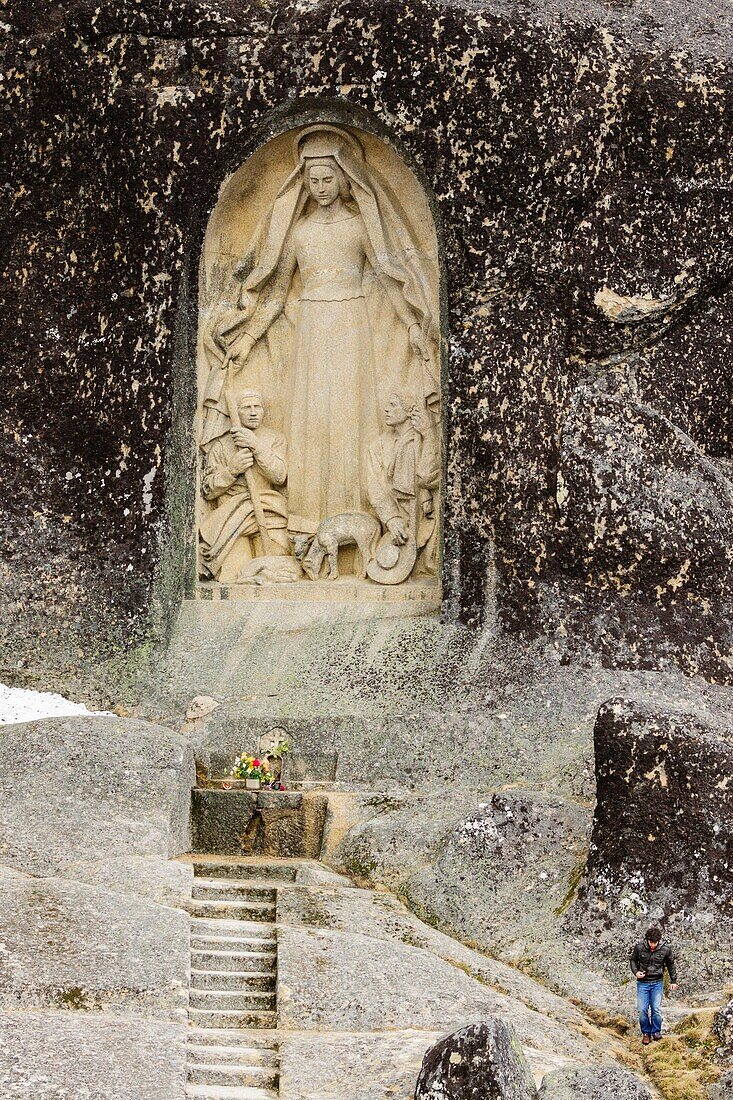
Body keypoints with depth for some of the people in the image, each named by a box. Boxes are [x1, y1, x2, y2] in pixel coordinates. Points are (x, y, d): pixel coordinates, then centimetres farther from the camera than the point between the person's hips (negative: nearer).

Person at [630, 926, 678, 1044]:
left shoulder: (665, 949, -11)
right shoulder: (639, 947, -11)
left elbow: (671, 964, 7)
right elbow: (633, 960, 6)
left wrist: (673, 981, 12)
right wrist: (636, 972, -12)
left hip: (657, 982, 0)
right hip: (642, 982, 0)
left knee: (656, 1009, -7)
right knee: (642, 1010, -3)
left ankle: (656, 1032, 12)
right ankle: (646, 1033, 15)